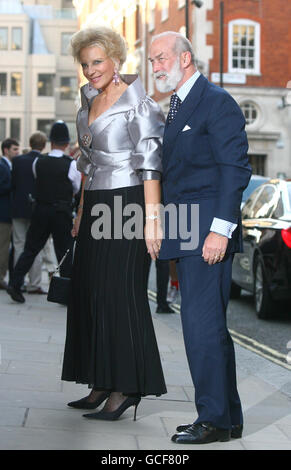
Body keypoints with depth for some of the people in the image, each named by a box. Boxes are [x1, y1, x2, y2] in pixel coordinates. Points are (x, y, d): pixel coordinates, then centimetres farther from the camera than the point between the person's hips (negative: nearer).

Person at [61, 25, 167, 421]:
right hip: (96, 207, 8)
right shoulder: (90, 103, 15)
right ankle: (102, 384, 15)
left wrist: (152, 218, -21)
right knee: (90, 294, 8)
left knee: (119, 292, -7)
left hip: (127, 203, -8)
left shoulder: (137, 103, -10)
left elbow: (151, 163, -16)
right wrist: (81, 210, 19)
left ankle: (127, 387, 1)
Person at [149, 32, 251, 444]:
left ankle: (214, 419, -2)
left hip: (208, 233, -10)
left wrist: (220, 229, -22)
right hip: (185, 234, 10)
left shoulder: (217, 102, -8)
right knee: (210, 326, 12)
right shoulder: (178, 107, 20)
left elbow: (235, 168, -15)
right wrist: (171, 235, 15)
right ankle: (229, 418, 19)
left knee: (201, 323, -10)